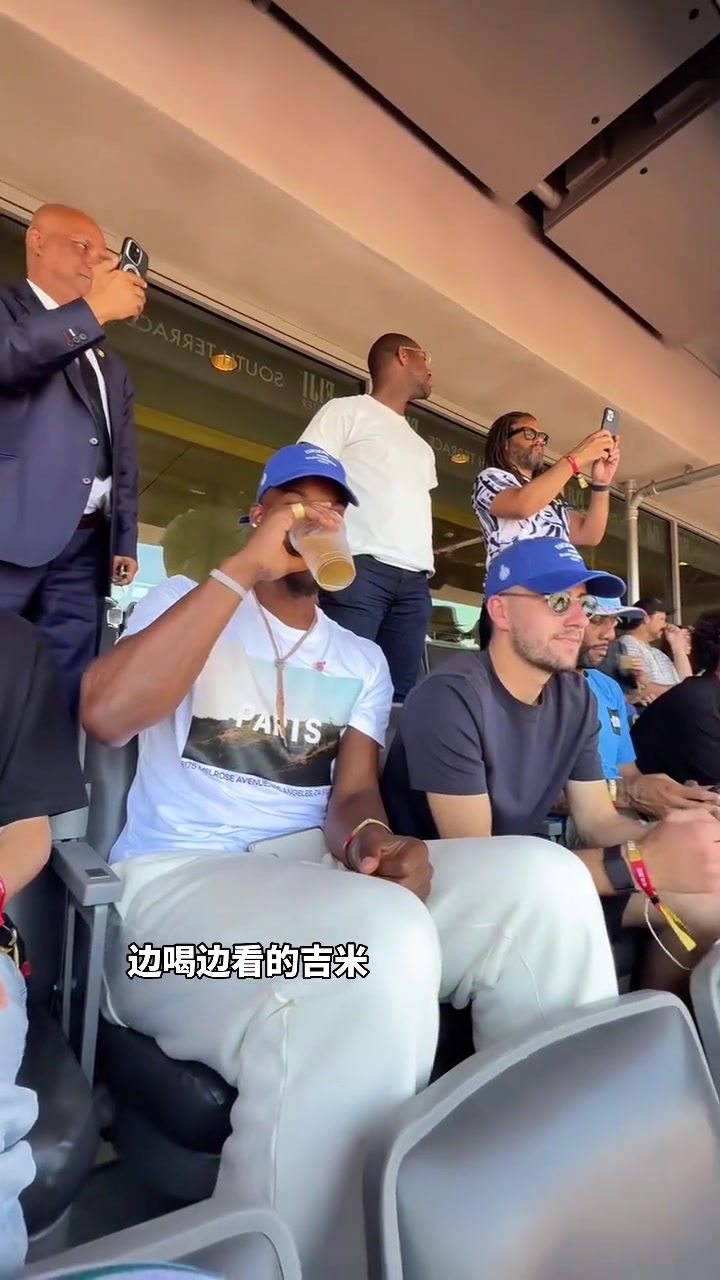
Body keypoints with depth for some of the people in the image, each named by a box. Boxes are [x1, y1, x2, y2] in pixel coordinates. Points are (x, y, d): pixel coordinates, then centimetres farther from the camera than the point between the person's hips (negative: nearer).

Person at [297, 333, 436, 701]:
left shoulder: (422, 448, 32)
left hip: (414, 580, 7)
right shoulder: (347, 410, 11)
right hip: (360, 567, -6)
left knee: (401, 689, 0)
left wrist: (425, 567, 13)